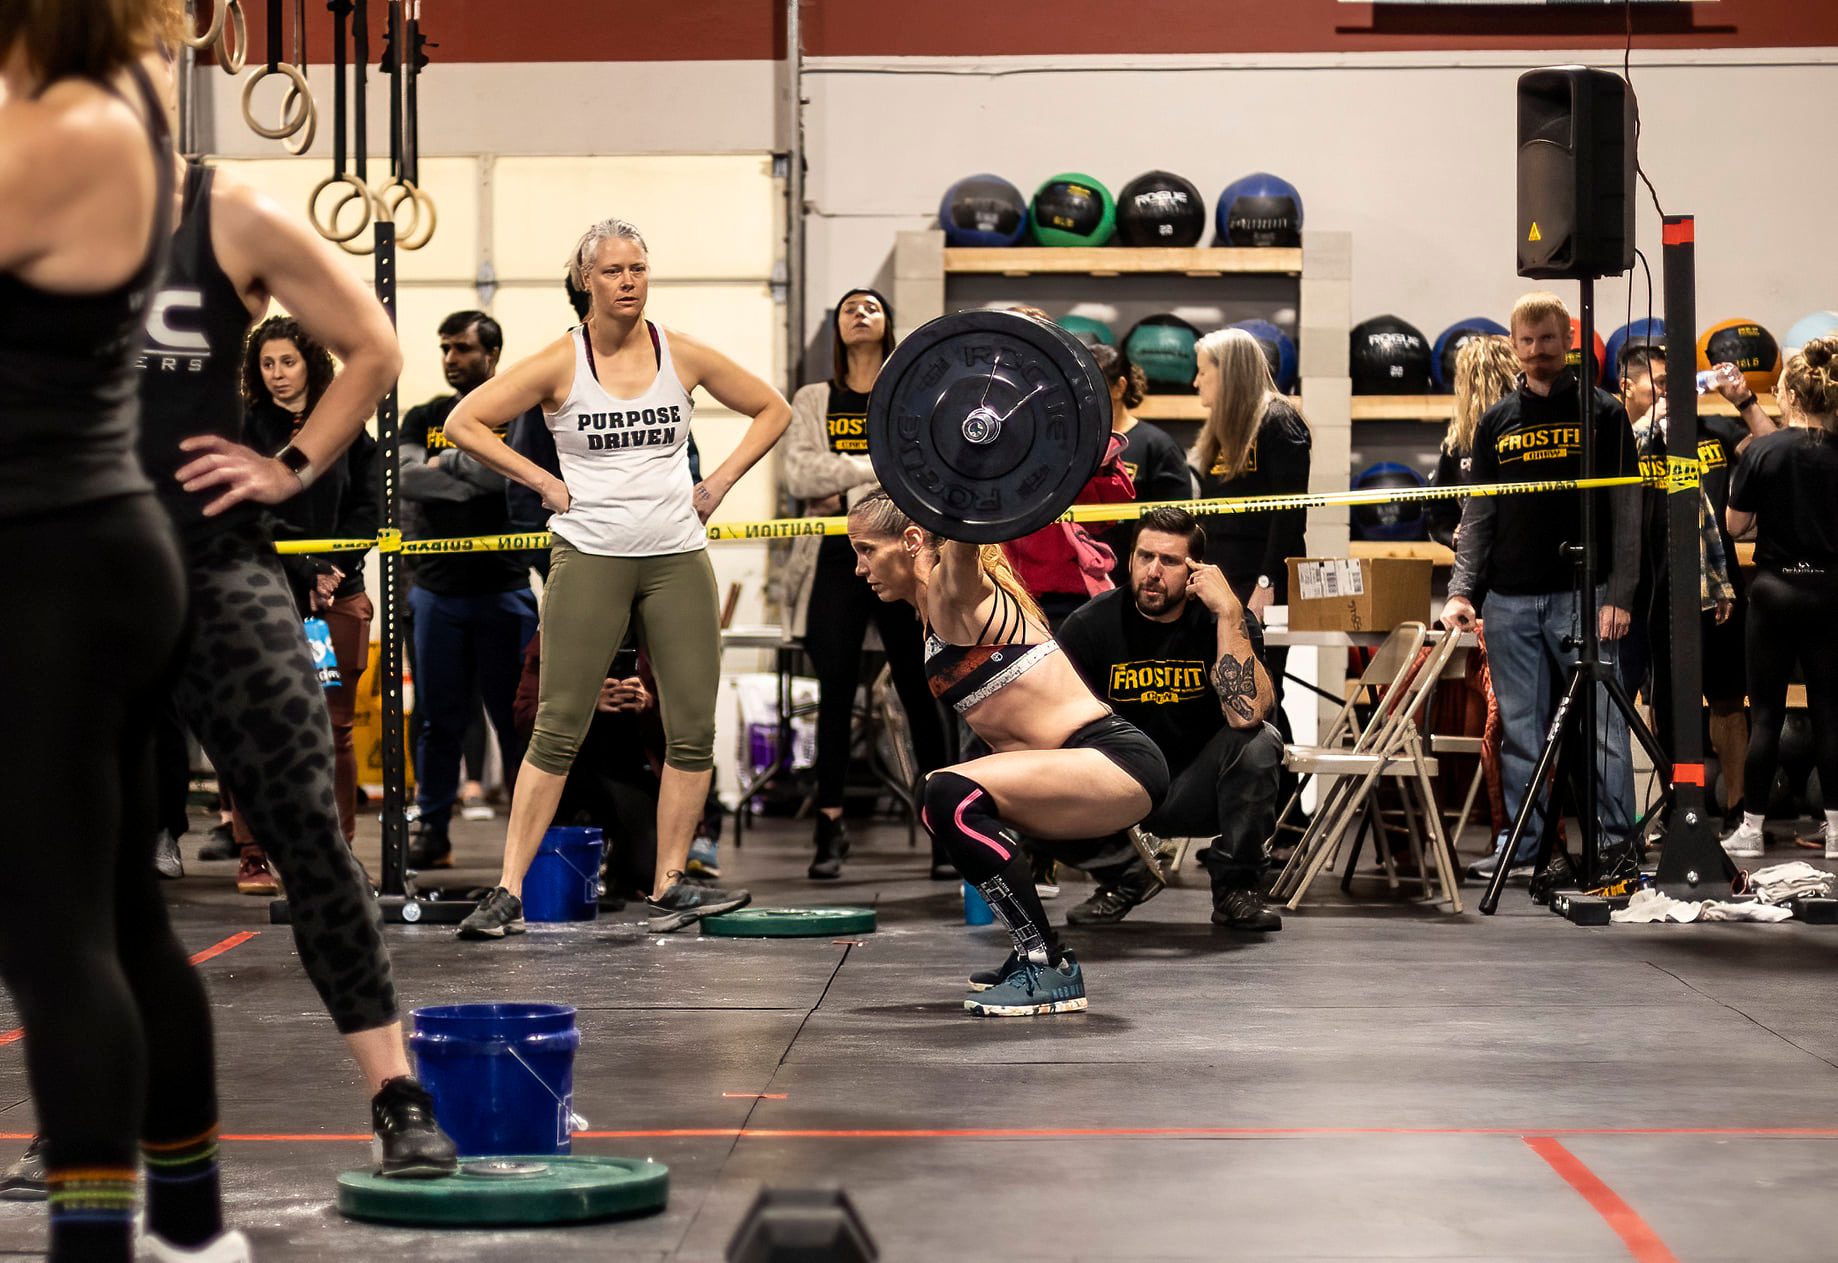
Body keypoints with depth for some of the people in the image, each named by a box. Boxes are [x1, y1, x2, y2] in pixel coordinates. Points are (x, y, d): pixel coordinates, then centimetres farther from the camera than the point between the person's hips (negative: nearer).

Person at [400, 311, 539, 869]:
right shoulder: (423, 419, 14)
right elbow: (406, 479, -3)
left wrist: (449, 461, -6)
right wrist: (477, 481, -11)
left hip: (504, 588, -3)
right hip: (436, 588, 3)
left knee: (517, 715, -2)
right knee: (437, 717, 5)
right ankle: (432, 829, 12)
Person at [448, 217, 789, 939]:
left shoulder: (683, 356, 4)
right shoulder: (561, 364, -3)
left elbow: (773, 410, 16)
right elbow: (463, 424, -4)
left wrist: (719, 482, 6)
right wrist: (544, 483, -6)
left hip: (677, 558, 3)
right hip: (590, 560, -3)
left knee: (694, 730, 1)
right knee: (559, 731, -5)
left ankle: (669, 887, 11)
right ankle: (508, 892, -2)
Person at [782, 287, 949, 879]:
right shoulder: (812, 402, 12)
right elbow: (800, 475, -4)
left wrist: (848, 493, -12)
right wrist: (879, 467, -10)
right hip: (835, 564, 1)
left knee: (920, 694, -1)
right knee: (835, 693, 0)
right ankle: (830, 828, 4)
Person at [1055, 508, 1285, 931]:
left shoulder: (1226, 621, -14)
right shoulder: (1092, 624, -9)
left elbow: (1247, 714, -32)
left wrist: (1228, 611, -33)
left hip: (1197, 787, -1)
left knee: (1258, 742, -31)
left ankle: (1236, 887, -9)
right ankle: (1125, 876, 4)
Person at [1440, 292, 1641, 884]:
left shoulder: (1602, 413, 4)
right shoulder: (1496, 422, 13)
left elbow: (1626, 511, 0)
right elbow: (1477, 514, 13)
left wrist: (1619, 596, -8)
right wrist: (1461, 589, 0)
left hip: (1582, 593, -3)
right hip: (1509, 599, 3)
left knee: (1601, 723, -3)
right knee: (1520, 729, 5)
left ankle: (1614, 837, 3)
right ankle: (1527, 839, 11)